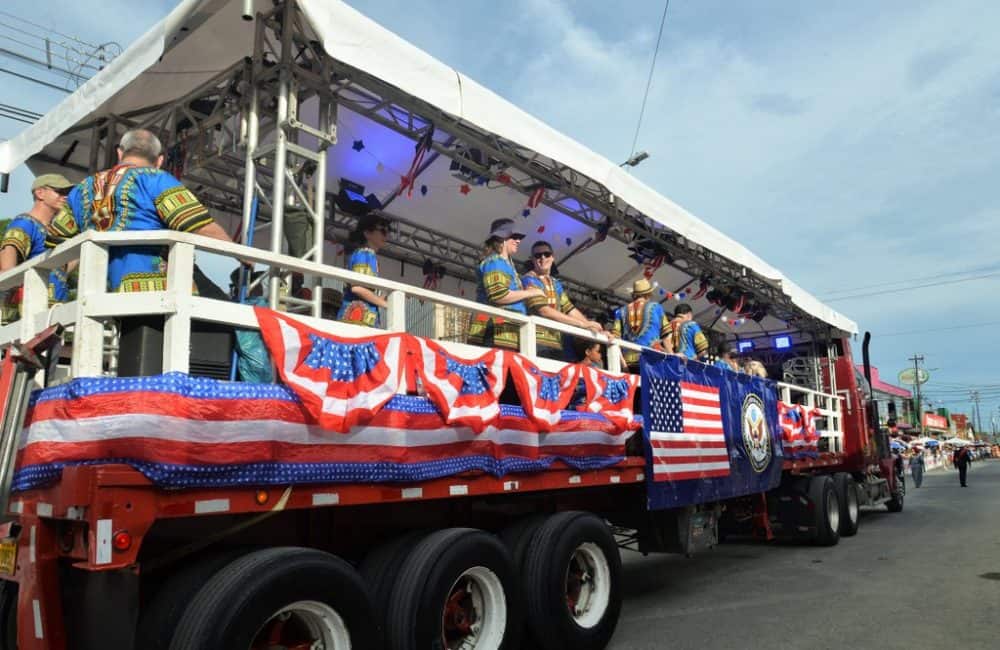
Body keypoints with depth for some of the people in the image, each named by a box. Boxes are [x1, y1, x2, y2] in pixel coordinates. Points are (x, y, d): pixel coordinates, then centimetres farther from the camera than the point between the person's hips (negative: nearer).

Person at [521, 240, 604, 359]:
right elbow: (543, 310, -14)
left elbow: (570, 309, 17)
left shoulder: (556, 284, 21)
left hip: (556, 343, 7)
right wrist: (582, 324, -14)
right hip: (537, 343, -7)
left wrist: (597, 330, 6)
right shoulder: (529, 280, -3)